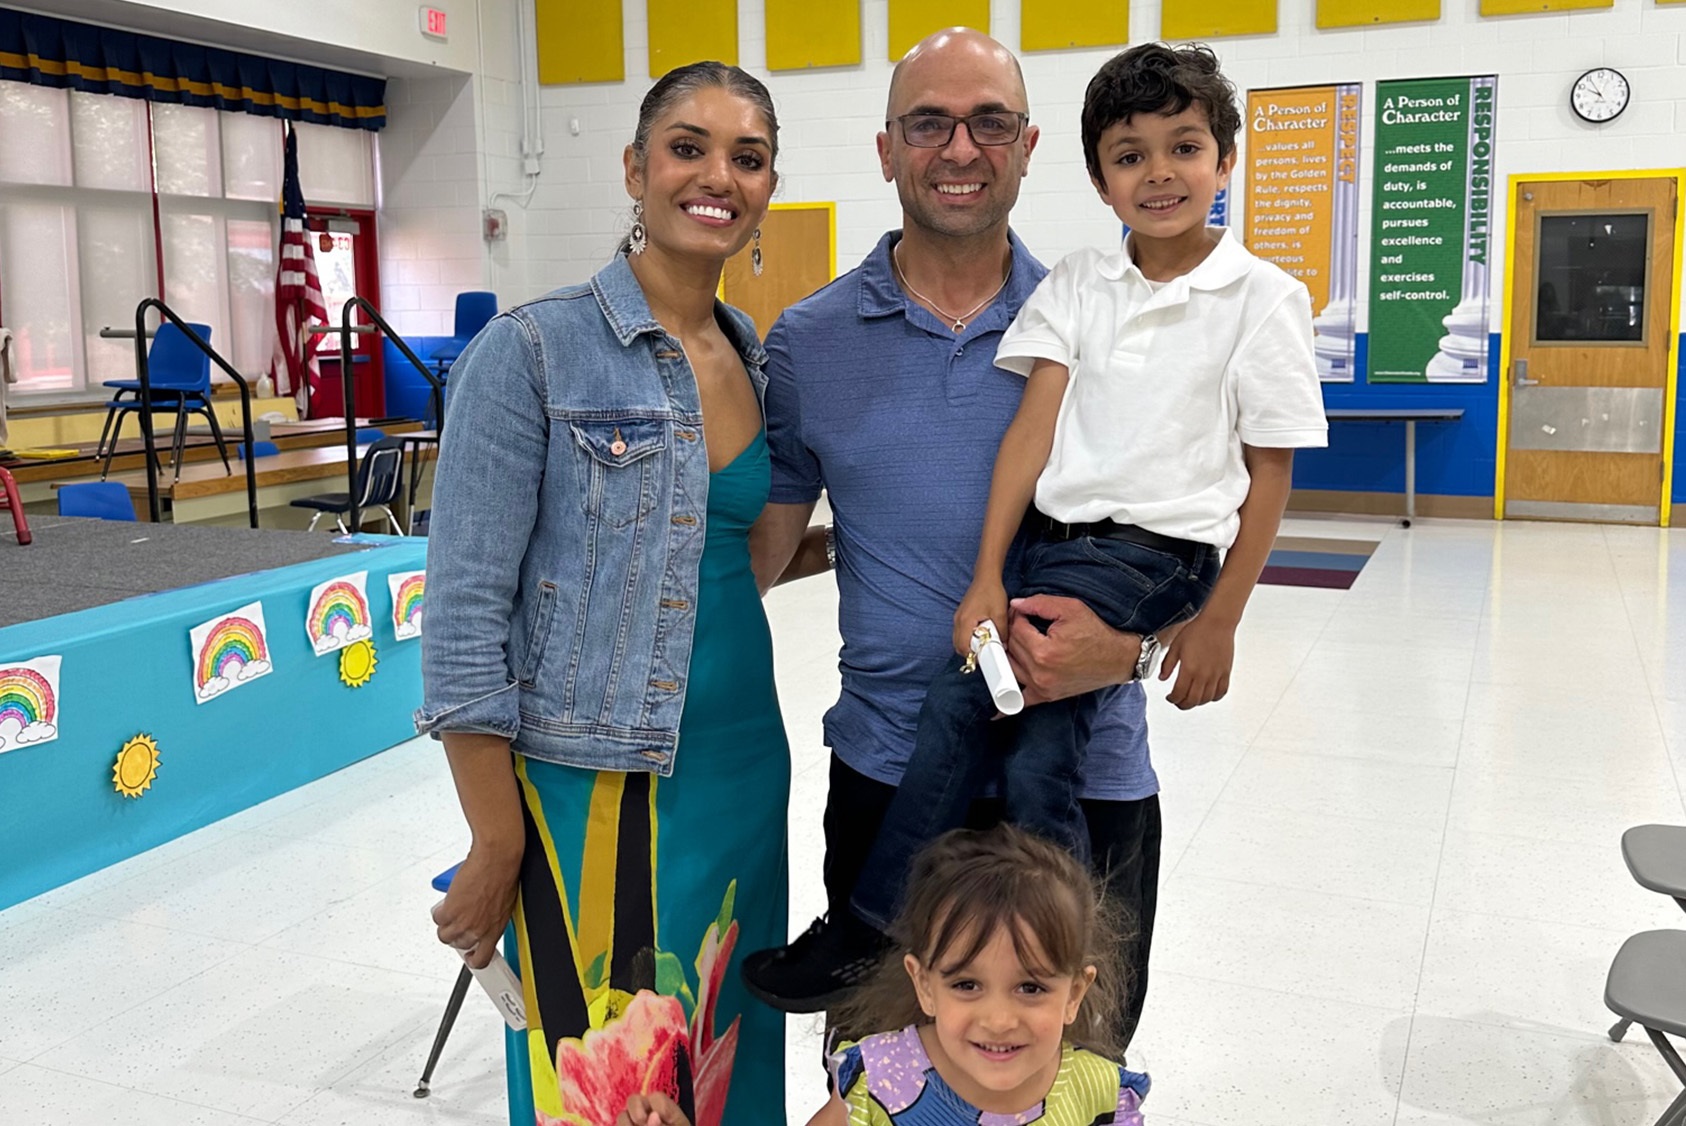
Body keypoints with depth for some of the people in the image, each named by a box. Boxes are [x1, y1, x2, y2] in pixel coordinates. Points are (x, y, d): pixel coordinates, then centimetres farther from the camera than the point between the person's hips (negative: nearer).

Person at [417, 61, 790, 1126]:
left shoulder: (763, 360, 7)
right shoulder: (532, 351, -11)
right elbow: (465, 613, -12)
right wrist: (498, 848, -12)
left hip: (744, 770, 6)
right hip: (589, 786, -6)